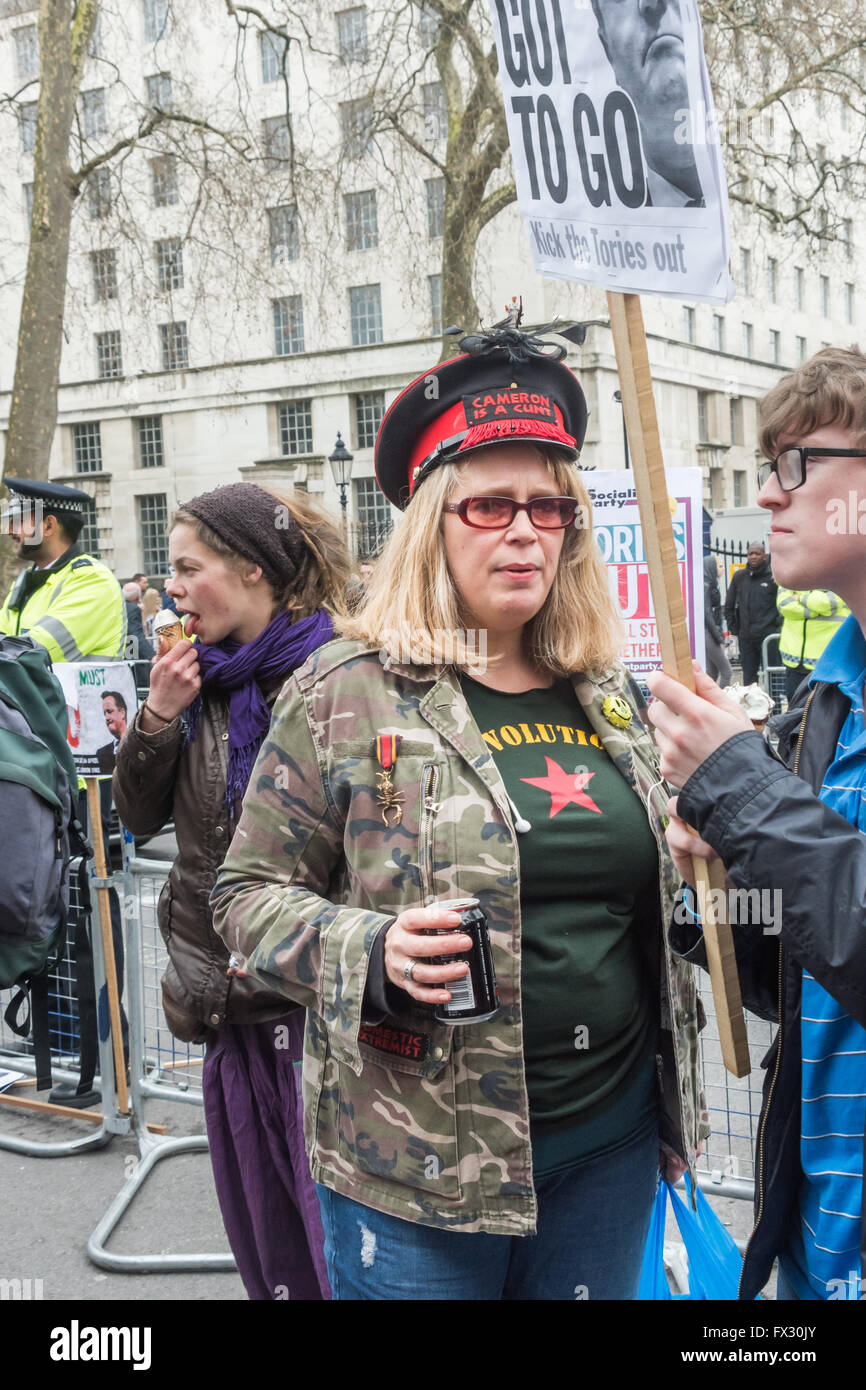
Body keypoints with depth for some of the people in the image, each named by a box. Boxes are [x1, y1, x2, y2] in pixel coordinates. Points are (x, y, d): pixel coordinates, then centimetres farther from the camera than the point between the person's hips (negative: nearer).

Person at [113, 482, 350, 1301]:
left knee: (334, 1241, 4)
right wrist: (157, 716, -4)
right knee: (260, 1226, 17)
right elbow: (138, 815, 12)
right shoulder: (205, 678, 9)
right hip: (232, 1001, 7)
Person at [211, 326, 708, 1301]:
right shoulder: (347, 690, -7)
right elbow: (250, 894, -6)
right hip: (418, 1162, -4)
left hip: (611, 1140, 5)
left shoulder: (610, 697, 8)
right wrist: (374, 954, -22)